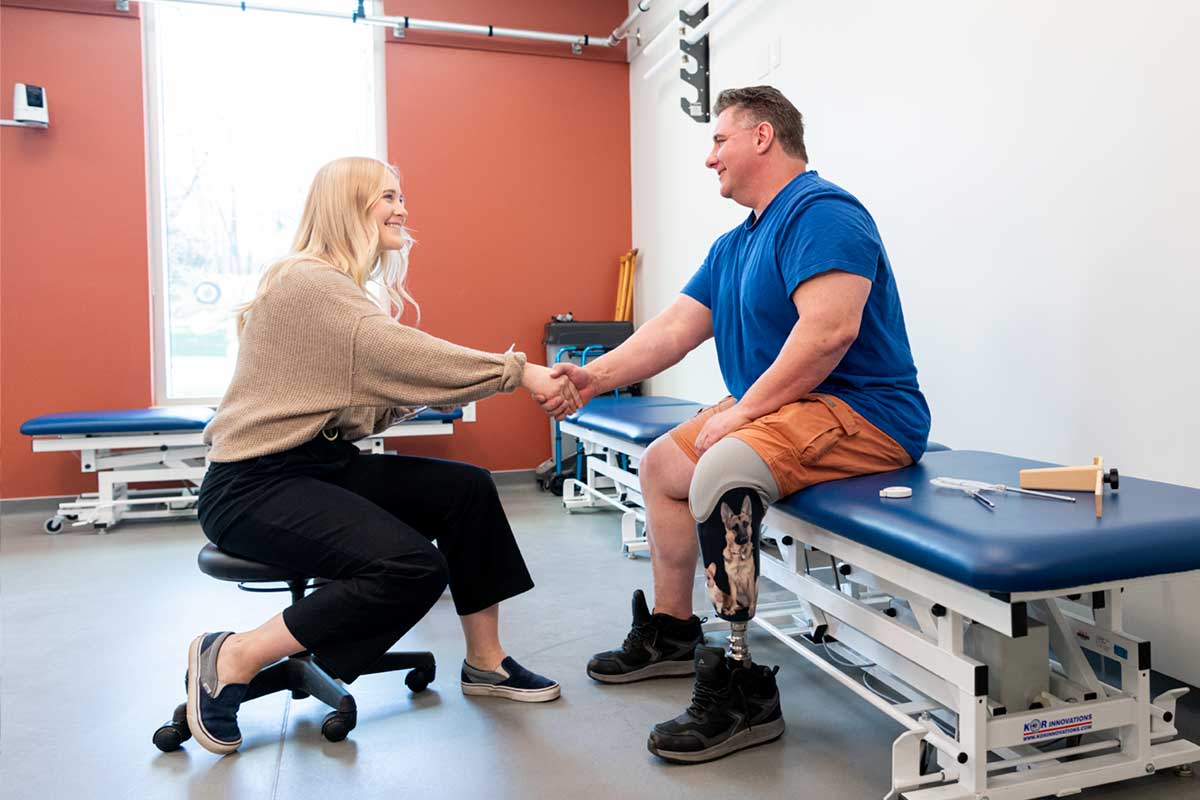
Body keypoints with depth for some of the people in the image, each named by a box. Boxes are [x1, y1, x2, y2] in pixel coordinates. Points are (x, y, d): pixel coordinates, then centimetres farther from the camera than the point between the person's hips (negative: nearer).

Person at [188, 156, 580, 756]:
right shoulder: (308, 282, -15)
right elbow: (404, 356, -26)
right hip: (253, 484, -10)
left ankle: (486, 662, 8)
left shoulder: (347, 290, 15)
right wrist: (517, 372, -23)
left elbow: (376, 396, 6)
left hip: (323, 463, 10)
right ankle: (229, 660, -8)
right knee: (414, 569, -25)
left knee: (467, 489, -2)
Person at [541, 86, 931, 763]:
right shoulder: (735, 245, 17)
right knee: (661, 465, 17)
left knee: (720, 470, -34)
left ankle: (743, 692, -21)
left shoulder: (822, 212, -14)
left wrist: (742, 409, -23)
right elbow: (676, 327, 12)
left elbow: (830, 331, -28)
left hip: (862, 412, -11)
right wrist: (593, 377, 2)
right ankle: (671, 633, 27)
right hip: (780, 408, 11)